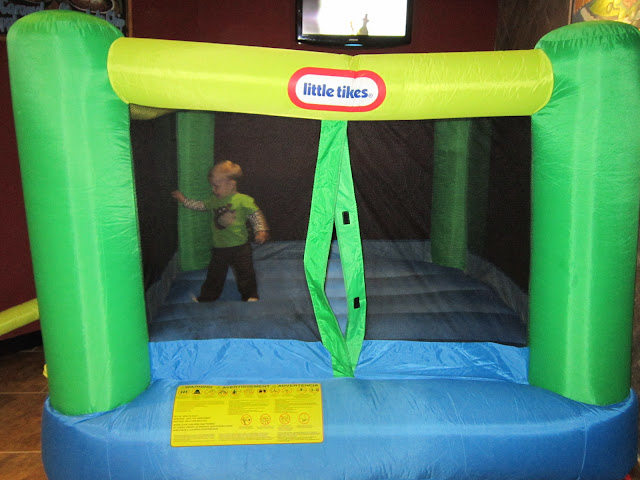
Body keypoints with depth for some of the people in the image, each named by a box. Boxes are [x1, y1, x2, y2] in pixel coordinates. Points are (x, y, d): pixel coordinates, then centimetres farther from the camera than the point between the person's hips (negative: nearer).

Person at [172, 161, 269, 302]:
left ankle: (250, 296, 25)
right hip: (219, 247, 5)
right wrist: (184, 200, 21)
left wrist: (261, 231, -20)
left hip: (240, 246, -4)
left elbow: (256, 215, -10)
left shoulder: (244, 200, -13)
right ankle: (206, 297, 29)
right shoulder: (214, 200, 5)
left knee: (245, 273, 7)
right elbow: (201, 206, 21)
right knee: (214, 275, 15)